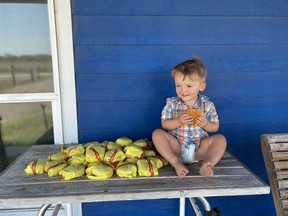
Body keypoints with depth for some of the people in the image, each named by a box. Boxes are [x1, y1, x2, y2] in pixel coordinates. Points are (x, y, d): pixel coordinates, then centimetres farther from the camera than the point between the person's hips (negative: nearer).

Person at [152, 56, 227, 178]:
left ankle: (207, 165, -37)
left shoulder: (207, 105, -2)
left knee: (220, 139, -20)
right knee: (157, 134, -22)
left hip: (199, 148, 1)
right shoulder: (172, 103, -3)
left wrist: (205, 124, -20)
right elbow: (164, 124, -4)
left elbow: (215, 127, 3)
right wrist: (178, 122, -22)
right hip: (176, 146, 0)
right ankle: (176, 163, -32)